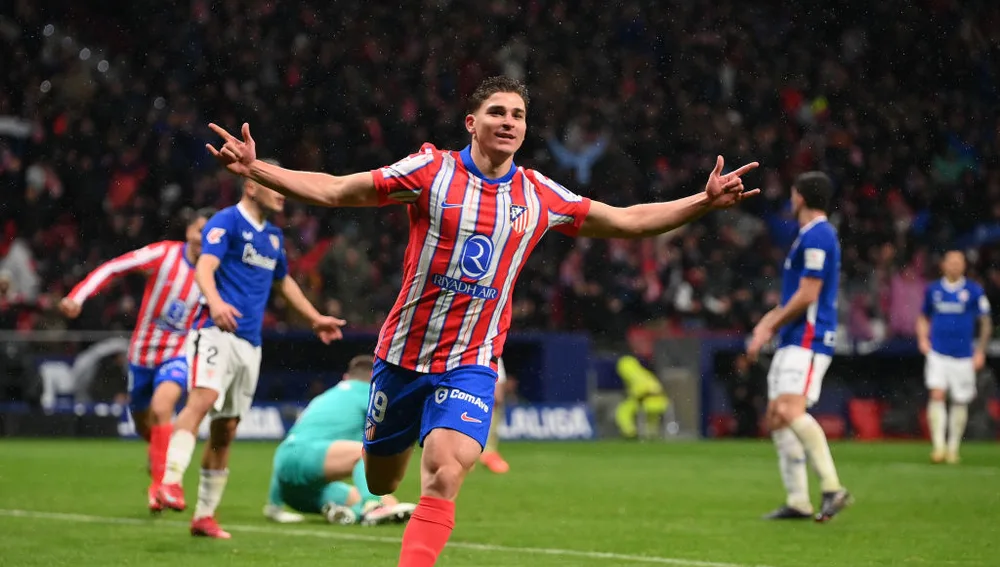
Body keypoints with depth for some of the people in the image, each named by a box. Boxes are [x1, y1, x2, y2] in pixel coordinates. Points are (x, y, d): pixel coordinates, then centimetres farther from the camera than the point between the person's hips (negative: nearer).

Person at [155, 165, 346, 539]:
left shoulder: (273, 236, 19)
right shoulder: (225, 223, -5)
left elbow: (284, 282, 36)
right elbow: (205, 267, -20)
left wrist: (315, 319, 40)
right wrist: (215, 302, -39)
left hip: (250, 343, 7)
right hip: (216, 331, -7)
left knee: (225, 431, 7)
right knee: (202, 399, -30)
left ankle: (205, 516, 13)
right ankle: (170, 482, -39)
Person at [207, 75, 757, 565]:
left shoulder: (539, 195, 3)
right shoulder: (432, 170, -5)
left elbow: (626, 221, 12)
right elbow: (332, 190, -3)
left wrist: (702, 202, 2)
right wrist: (255, 169, -13)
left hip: (471, 364, 0)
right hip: (402, 355, 0)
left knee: (443, 475, -21)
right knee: (379, 483, 11)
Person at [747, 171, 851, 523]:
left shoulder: (816, 236, -12)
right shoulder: (811, 235, 20)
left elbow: (807, 296, -17)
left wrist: (769, 328, -9)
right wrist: (768, 322, 16)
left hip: (808, 339, -11)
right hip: (793, 341, 11)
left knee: (790, 411, -24)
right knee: (776, 418, 7)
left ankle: (832, 487, -26)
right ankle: (798, 501, 6)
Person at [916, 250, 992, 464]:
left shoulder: (974, 291, -1)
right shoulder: (933, 290, 5)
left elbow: (986, 322, 5)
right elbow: (923, 317, 19)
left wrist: (980, 351, -1)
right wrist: (923, 338, 2)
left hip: (963, 356, 0)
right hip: (938, 353, 0)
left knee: (960, 402, 5)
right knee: (937, 395, -15)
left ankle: (953, 447, 20)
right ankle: (938, 446, -17)